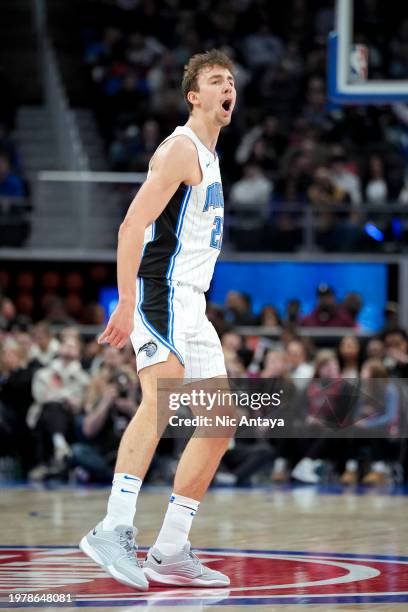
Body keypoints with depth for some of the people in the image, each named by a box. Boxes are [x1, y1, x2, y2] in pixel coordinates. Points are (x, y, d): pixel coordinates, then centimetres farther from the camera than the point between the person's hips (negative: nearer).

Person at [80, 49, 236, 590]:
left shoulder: (209, 157, 22)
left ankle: (170, 553, 10)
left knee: (220, 426, 8)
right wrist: (127, 303, -27)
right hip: (161, 294, -10)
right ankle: (114, 530, -39)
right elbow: (132, 227, -18)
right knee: (161, 399, -29)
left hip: (190, 305, 10)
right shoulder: (180, 149, -8)